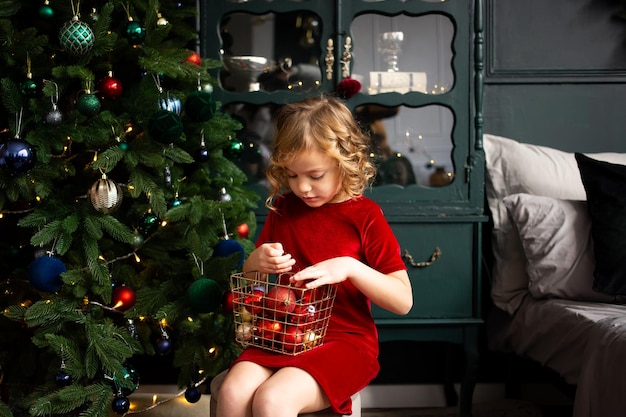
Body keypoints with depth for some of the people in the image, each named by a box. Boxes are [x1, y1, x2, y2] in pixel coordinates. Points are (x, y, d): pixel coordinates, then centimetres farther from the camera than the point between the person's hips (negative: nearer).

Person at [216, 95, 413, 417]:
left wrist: (350, 267, -23)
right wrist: (256, 261, -5)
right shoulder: (283, 208, 9)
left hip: (345, 340, -4)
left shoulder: (364, 215, -4)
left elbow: (403, 301, -8)